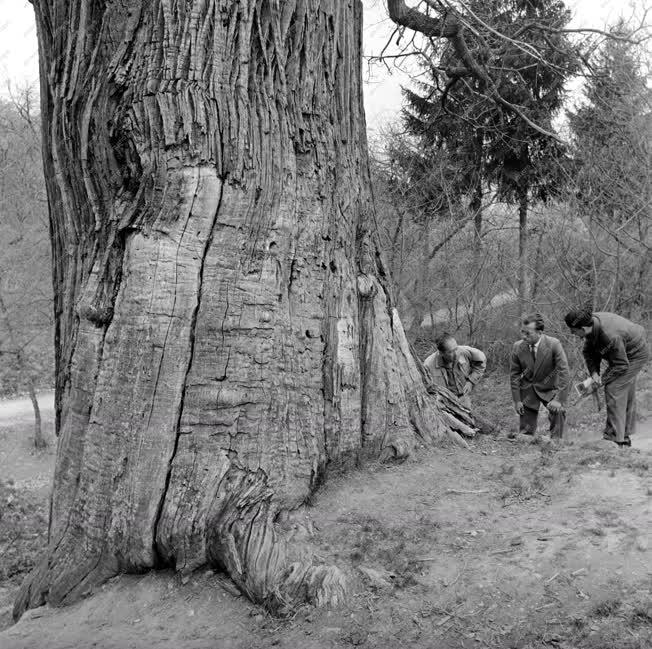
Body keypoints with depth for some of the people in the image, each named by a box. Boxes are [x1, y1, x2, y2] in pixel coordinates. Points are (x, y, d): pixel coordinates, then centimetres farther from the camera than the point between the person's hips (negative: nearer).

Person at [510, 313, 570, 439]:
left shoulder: (554, 345, -22)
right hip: (528, 390, 2)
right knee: (526, 431, 1)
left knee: (558, 410, -27)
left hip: (550, 388, -2)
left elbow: (564, 373, -21)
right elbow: (514, 375, -3)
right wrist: (517, 400, -6)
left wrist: (558, 399, -27)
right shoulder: (517, 347, -13)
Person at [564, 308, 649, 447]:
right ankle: (625, 436, 28)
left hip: (635, 355, -9)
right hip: (623, 353, 9)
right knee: (626, 395, 16)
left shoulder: (611, 337, -40)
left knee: (614, 390, -15)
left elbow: (621, 365, -29)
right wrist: (594, 372, -14)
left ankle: (615, 438, -10)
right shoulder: (591, 323, -15)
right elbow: (588, 351, -3)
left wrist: (602, 380, -22)